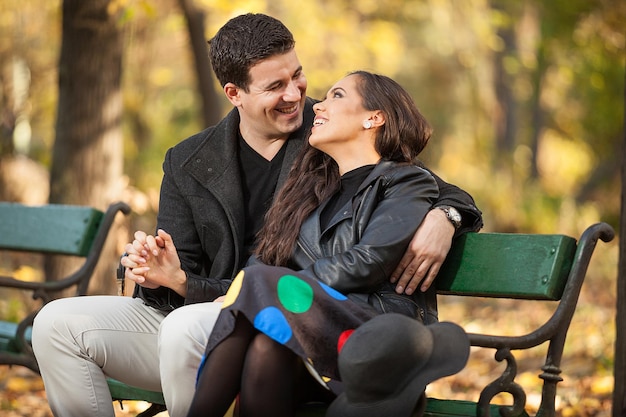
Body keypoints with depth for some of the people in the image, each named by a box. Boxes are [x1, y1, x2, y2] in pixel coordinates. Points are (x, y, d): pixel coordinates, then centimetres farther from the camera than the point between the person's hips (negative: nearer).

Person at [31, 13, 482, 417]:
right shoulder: (188, 164, 10)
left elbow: (451, 196, 6)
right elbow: (178, 275, 11)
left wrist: (442, 218, -19)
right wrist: (157, 273, -14)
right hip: (209, 314, 5)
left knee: (187, 326, -35)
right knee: (59, 323, -8)